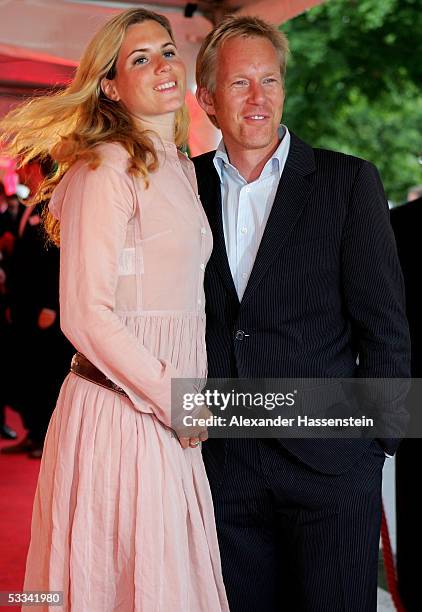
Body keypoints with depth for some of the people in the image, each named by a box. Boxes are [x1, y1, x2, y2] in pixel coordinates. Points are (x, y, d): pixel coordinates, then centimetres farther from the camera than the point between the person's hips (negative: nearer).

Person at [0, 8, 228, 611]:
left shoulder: (180, 169, 15)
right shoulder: (106, 167, -11)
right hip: (120, 415, -8)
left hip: (169, 418, 8)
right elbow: (85, 315, -17)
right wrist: (174, 399, -11)